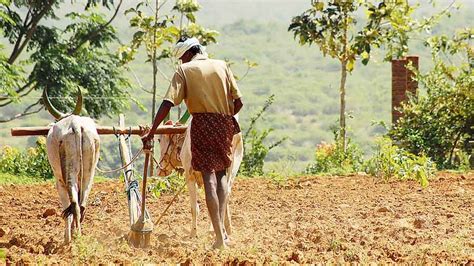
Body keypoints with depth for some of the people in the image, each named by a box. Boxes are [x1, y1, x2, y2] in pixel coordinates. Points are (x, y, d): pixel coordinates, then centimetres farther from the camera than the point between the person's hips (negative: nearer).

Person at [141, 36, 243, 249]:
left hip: (202, 122, -3)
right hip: (225, 125, 3)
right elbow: (238, 102, 9)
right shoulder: (222, 66, 12)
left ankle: (220, 237, -12)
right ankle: (222, 229, 8)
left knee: (209, 176, -4)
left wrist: (151, 132, -10)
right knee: (221, 173, 19)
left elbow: (168, 103, -8)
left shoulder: (184, 70, 2)